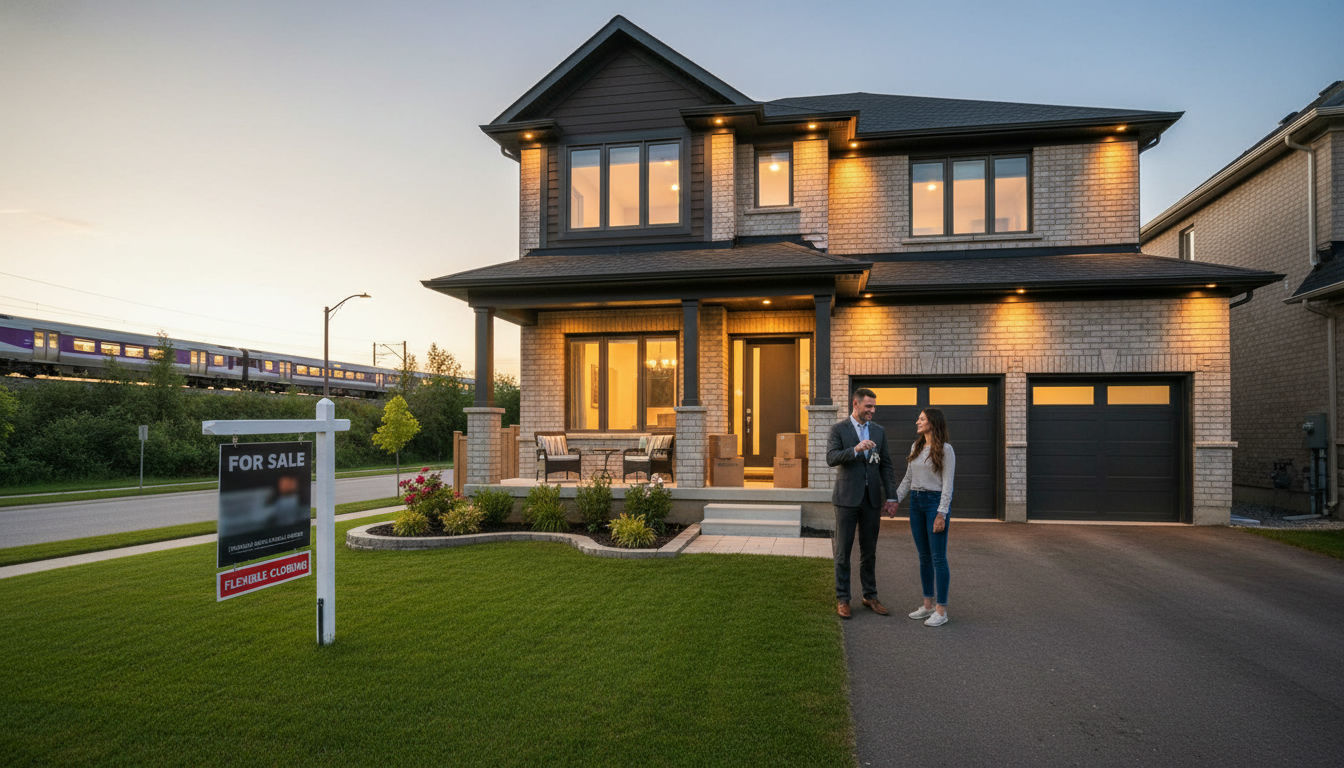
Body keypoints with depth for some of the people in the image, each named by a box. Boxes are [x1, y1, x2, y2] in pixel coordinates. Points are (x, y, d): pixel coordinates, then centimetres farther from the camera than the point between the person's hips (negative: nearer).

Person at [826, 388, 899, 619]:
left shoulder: (879, 431, 9)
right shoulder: (838, 430, -3)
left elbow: (886, 465, 9)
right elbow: (831, 458, -16)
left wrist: (891, 496, 2)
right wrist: (856, 449, -30)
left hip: (872, 498, 4)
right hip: (847, 498, -4)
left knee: (869, 551, 12)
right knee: (843, 551, 3)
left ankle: (870, 596, 23)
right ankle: (842, 599, 12)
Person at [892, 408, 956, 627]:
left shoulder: (945, 450, -8)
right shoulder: (916, 447, 12)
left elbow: (947, 484, -11)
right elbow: (908, 478, 16)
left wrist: (941, 514, -15)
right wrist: (896, 499, 9)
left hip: (936, 501, -7)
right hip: (916, 502, 7)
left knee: (938, 557, -4)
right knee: (924, 556, 11)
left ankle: (941, 610, 3)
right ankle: (928, 604, 20)